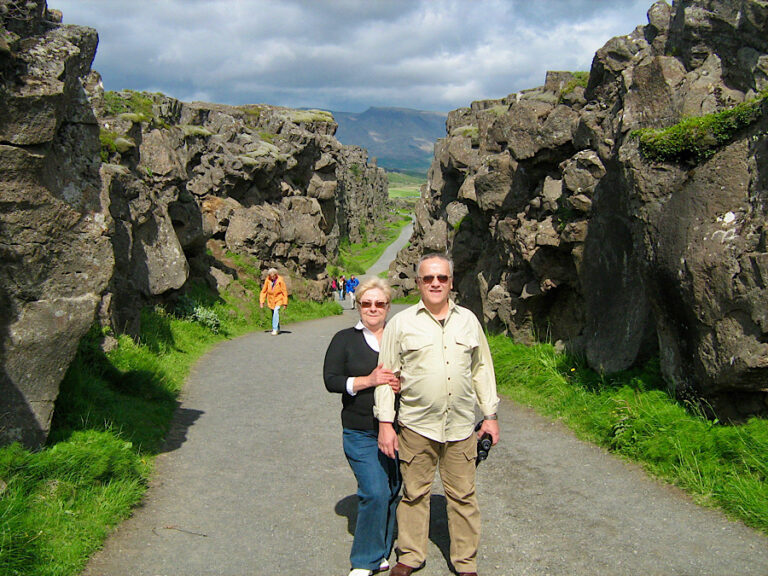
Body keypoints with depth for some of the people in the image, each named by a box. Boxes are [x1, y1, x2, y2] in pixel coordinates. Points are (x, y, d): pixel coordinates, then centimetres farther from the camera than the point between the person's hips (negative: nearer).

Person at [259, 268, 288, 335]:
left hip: (278, 299, -4)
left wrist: (285, 303, -8)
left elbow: (284, 292, -8)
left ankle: (275, 329, -22)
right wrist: (261, 301, -3)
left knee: (276, 312, -24)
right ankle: (278, 329, 30)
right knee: (273, 314, 11)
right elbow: (264, 291, 2)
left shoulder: (280, 280, -15)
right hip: (271, 300, 4)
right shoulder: (267, 280, -8)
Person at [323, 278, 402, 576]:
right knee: (375, 492, -11)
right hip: (361, 433, -3)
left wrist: (401, 384, -12)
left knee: (391, 492, 9)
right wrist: (368, 381, -17)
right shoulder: (345, 339, 2)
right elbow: (331, 380, -5)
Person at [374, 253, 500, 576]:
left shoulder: (468, 320, 9)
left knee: (463, 496, 9)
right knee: (415, 493, 9)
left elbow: (481, 368, 15)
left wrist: (490, 414, 12)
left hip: (461, 426, 2)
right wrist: (385, 422, -5)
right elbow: (386, 374, 1)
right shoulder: (402, 323, 0)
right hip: (416, 426, -2)